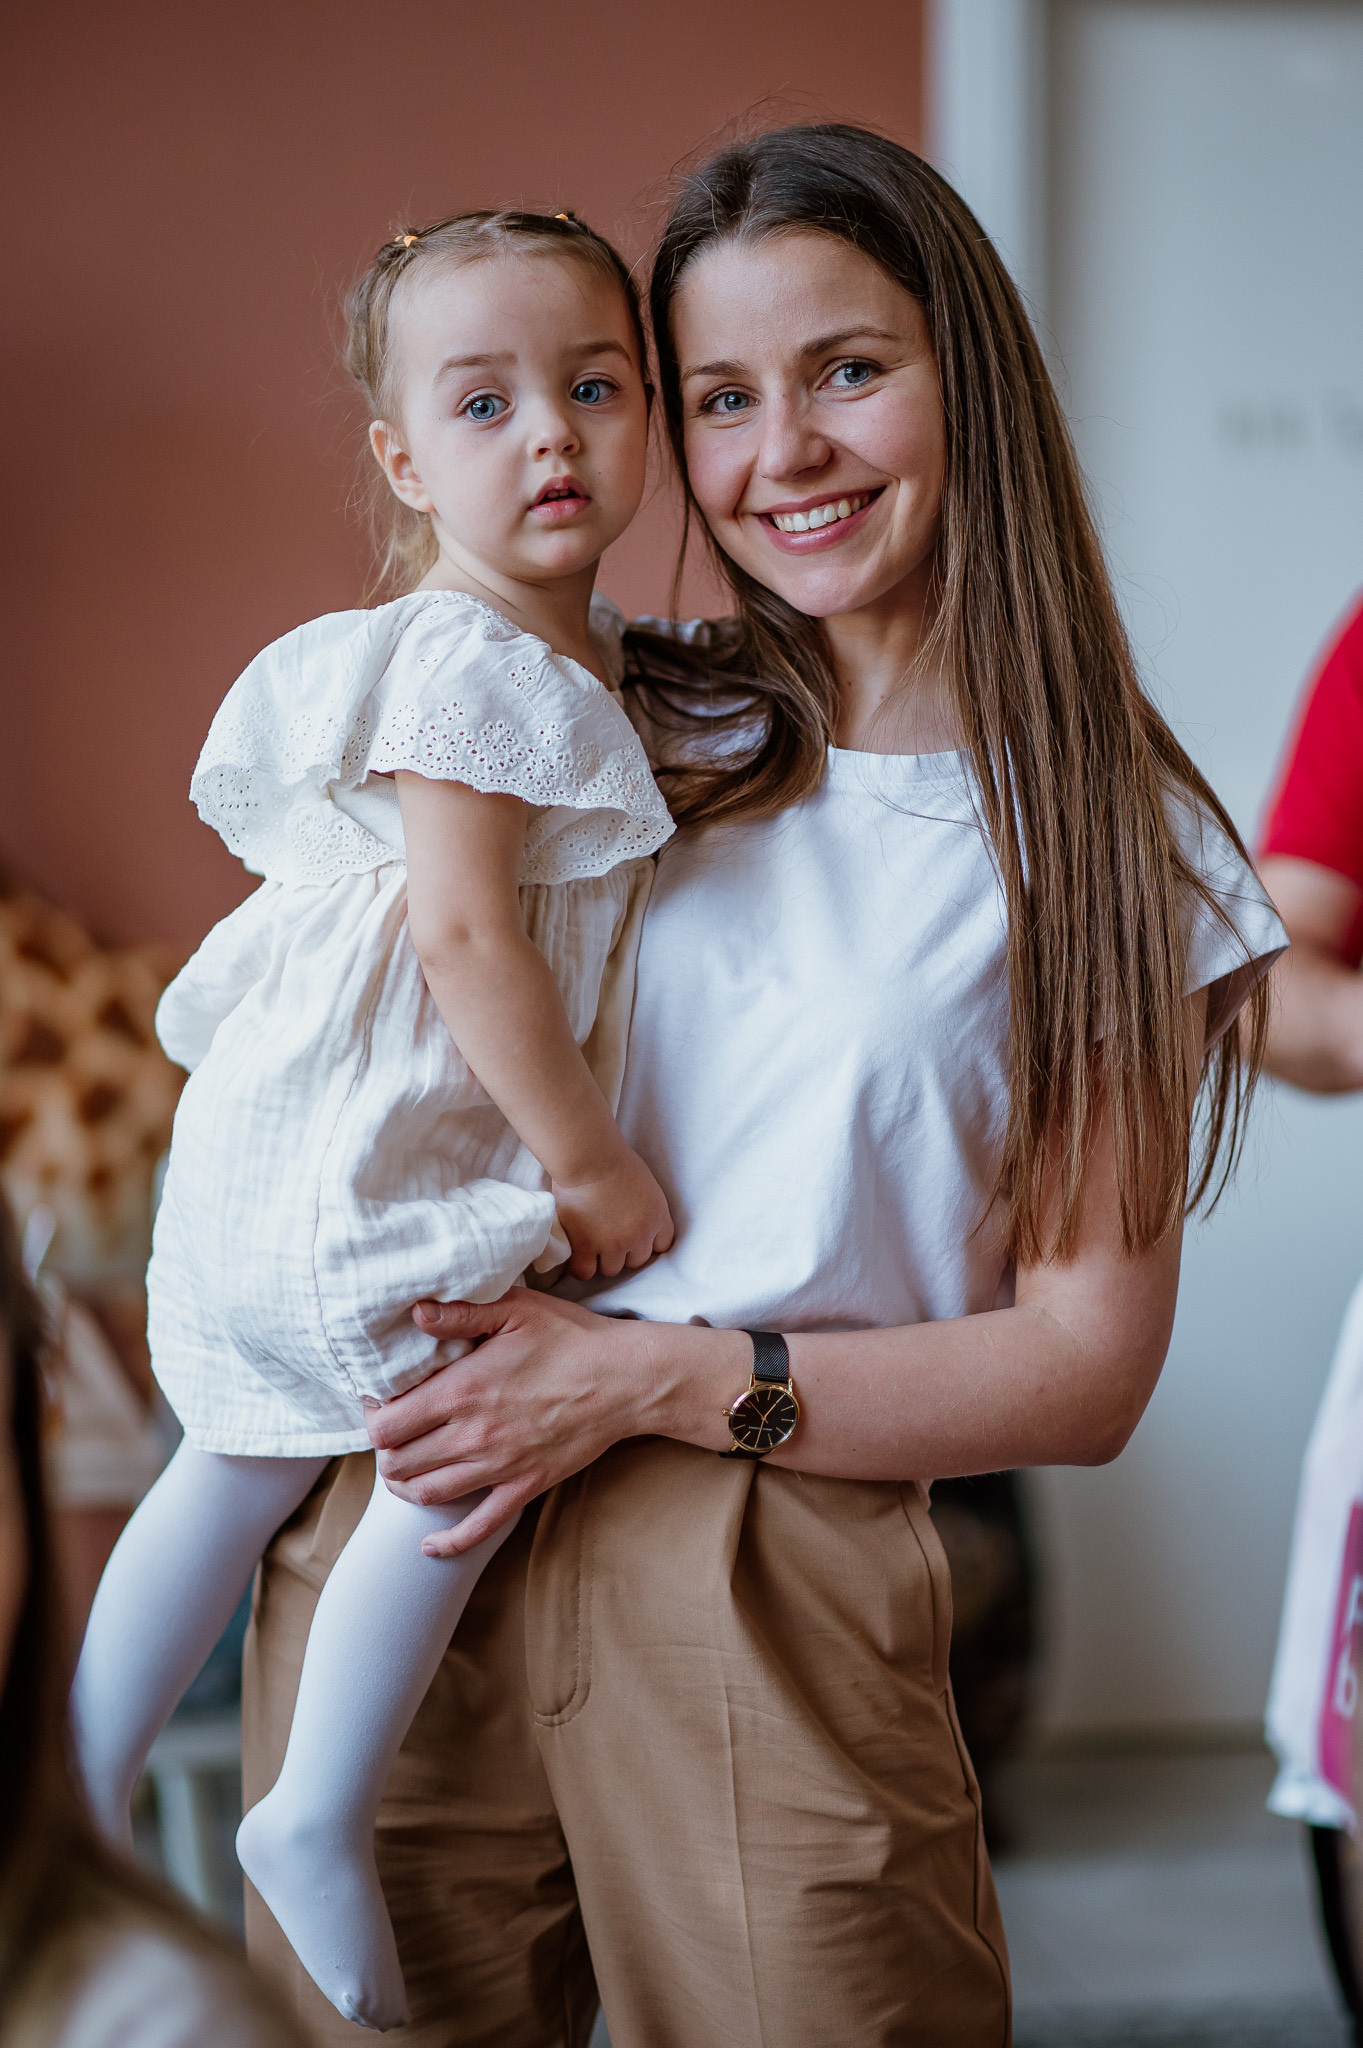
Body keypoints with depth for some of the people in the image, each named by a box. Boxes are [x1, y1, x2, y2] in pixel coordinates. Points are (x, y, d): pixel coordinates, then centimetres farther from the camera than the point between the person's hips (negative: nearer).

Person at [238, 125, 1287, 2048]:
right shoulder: (617, 727, 12)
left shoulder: (1104, 838, 3)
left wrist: (668, 1380, -12)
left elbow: (1087, 1365, -1)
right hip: (404, 1516, 3)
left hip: (768, 1594, -2)